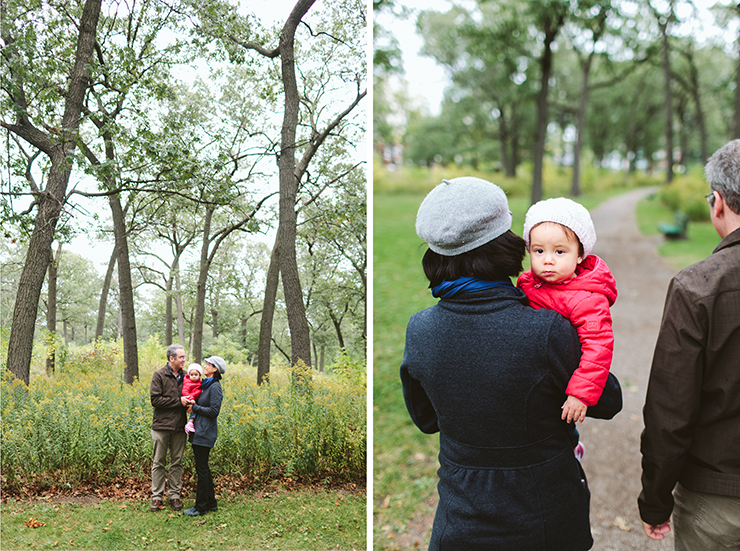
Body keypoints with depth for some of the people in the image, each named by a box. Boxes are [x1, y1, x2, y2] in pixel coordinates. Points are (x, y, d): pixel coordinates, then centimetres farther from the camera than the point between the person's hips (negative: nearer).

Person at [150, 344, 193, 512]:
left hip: (179, 427, 4)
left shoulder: (184, 376, 10)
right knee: (159, 463, 4)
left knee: (177, 462, 8)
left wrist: (189, 402, -2)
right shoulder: (159, 375, -4)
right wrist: (179, 401, -14)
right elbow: (155, 400, -12)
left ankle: (174, 495, 16)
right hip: (162, 426, -4)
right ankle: (157, 497, 11)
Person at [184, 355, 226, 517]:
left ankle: (201, 506, 4)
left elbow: (214, 411, -19)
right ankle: (211, 503, 22)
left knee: (201, 468, -3)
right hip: (199, 431, 10)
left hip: (205, 433, -10)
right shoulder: (206, 385, 15)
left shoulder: (215, 387, -13)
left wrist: (194, 408, -12)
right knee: (203, 468, 14)